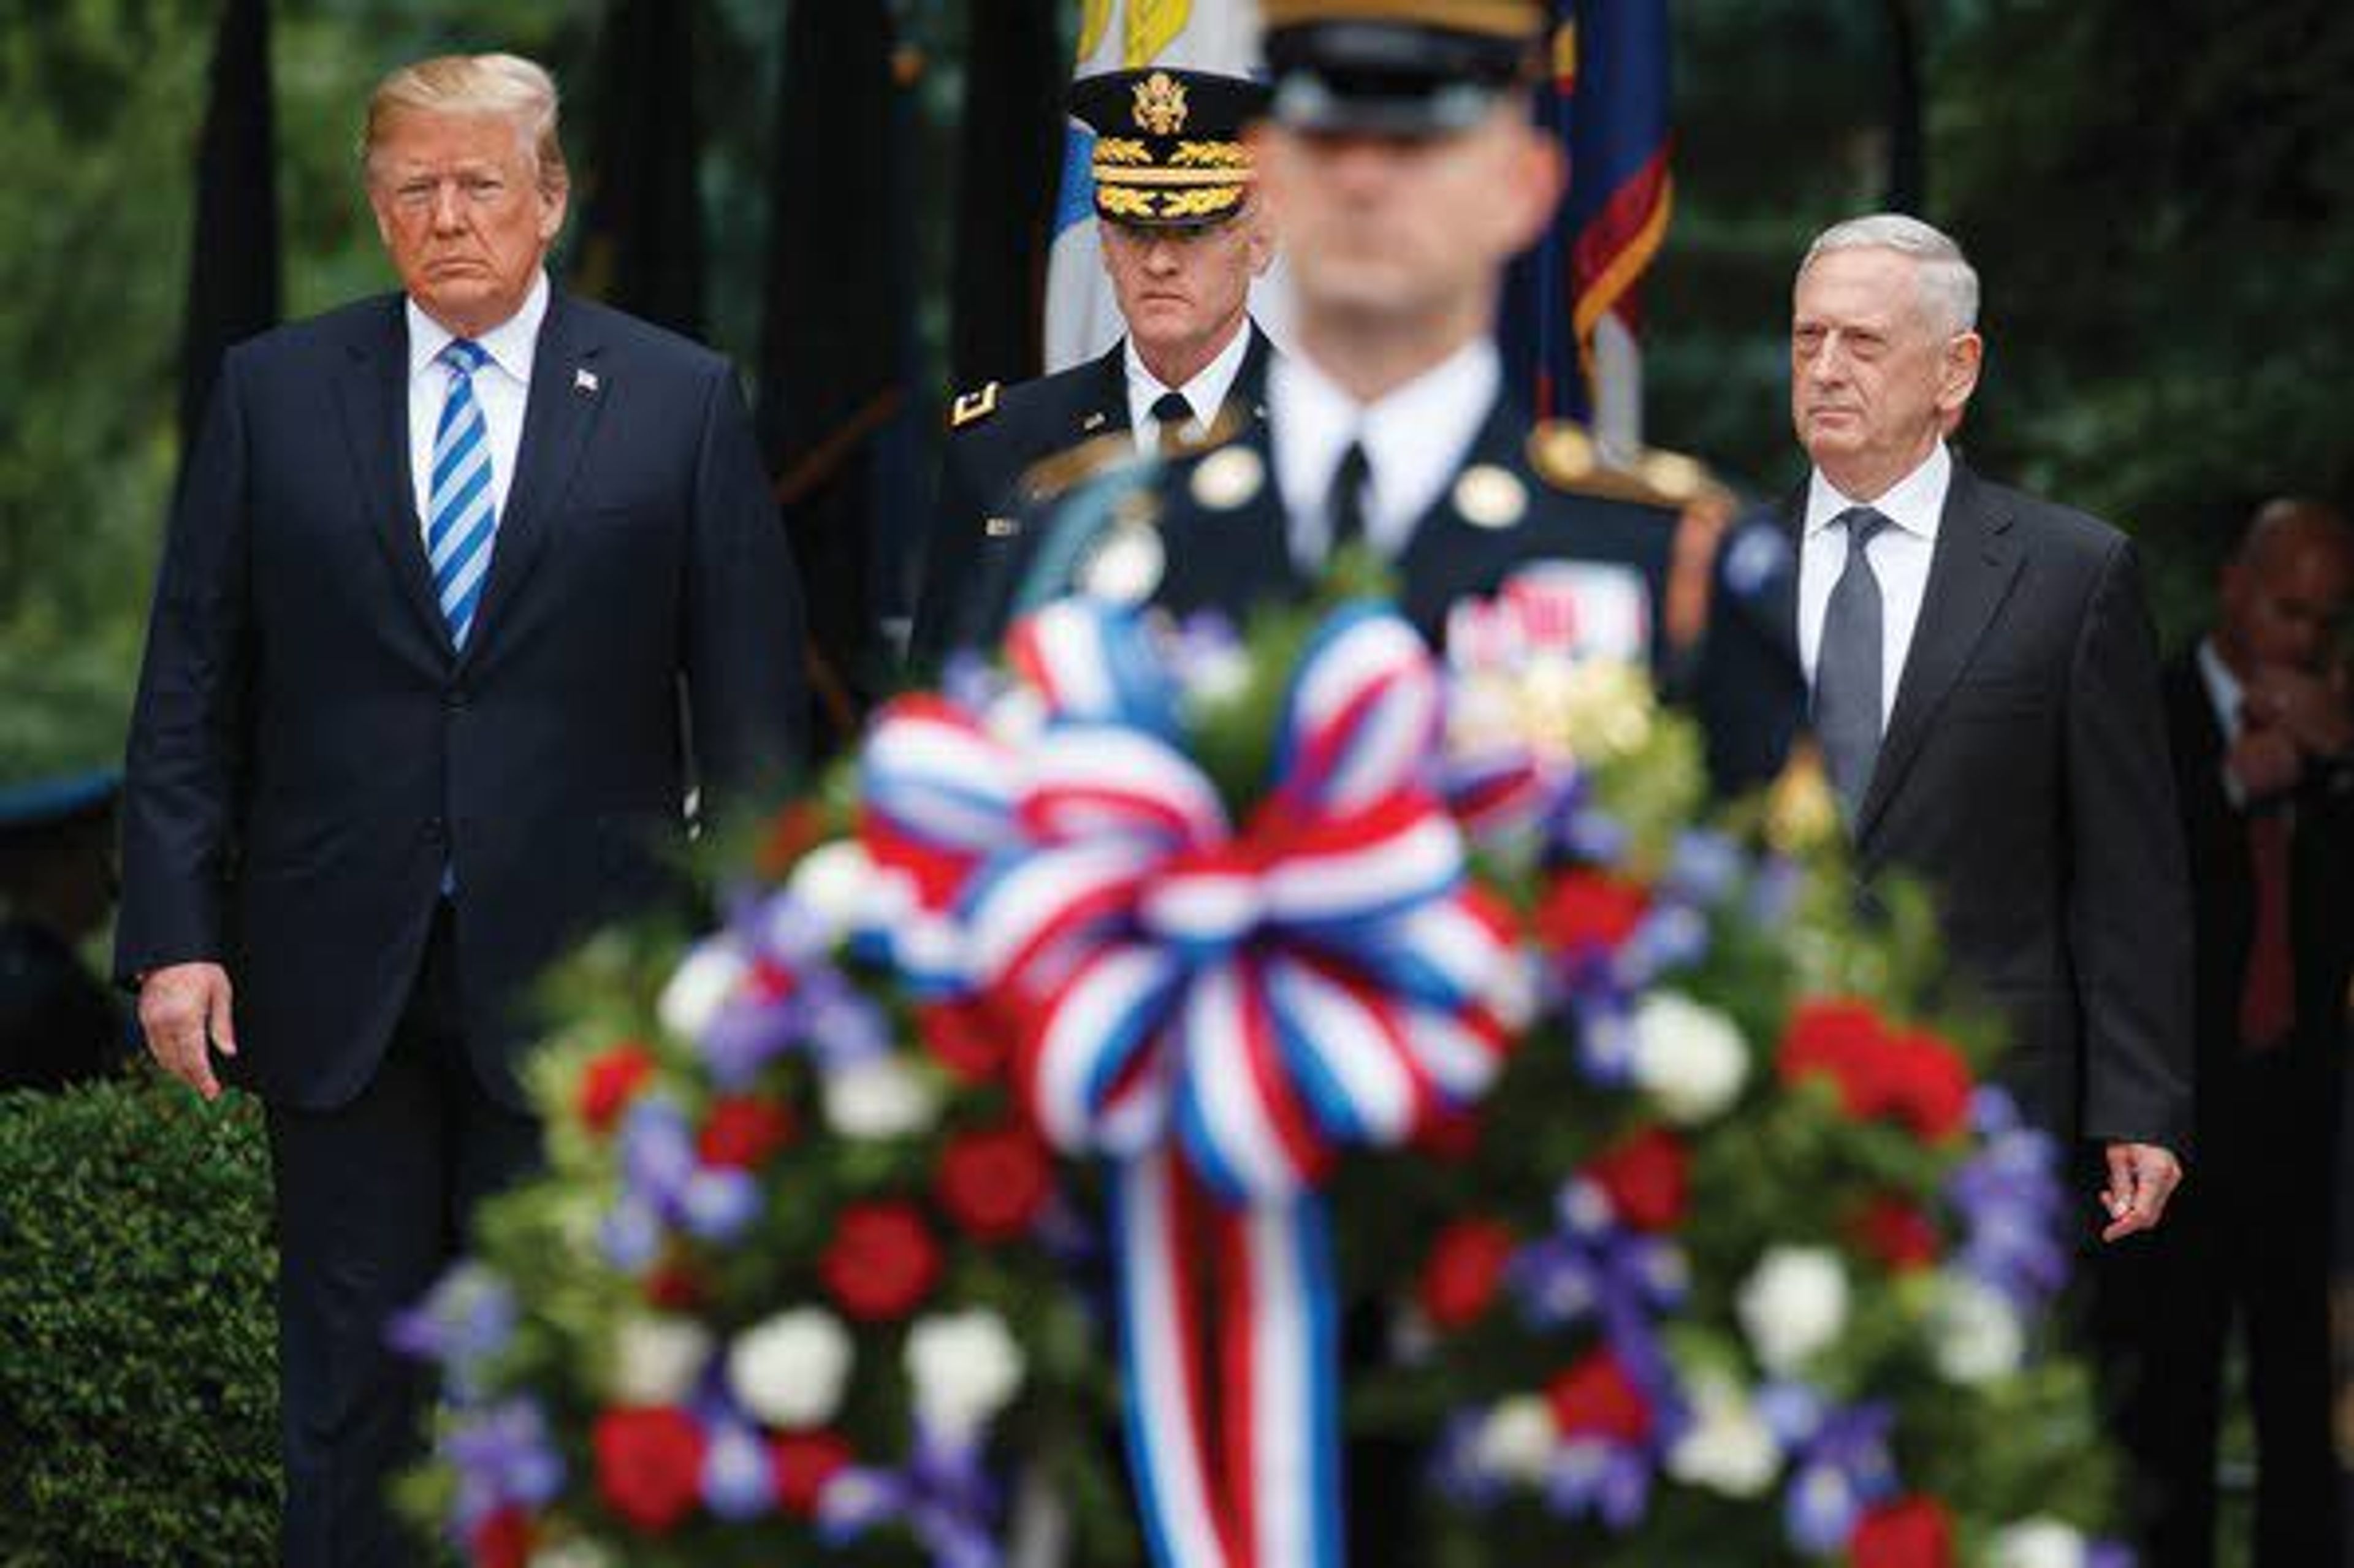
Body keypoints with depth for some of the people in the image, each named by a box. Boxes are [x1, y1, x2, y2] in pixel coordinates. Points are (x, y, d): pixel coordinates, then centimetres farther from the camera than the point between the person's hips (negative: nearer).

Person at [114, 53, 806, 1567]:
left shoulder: (681, 403, 1)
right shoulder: (275, 393, 4)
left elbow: (751, 702, 0)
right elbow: (193, 688, 4)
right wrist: (174, 933, -4)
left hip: (571, 975, -1)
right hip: (338, 976, 1)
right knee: (350, 1371, 7)